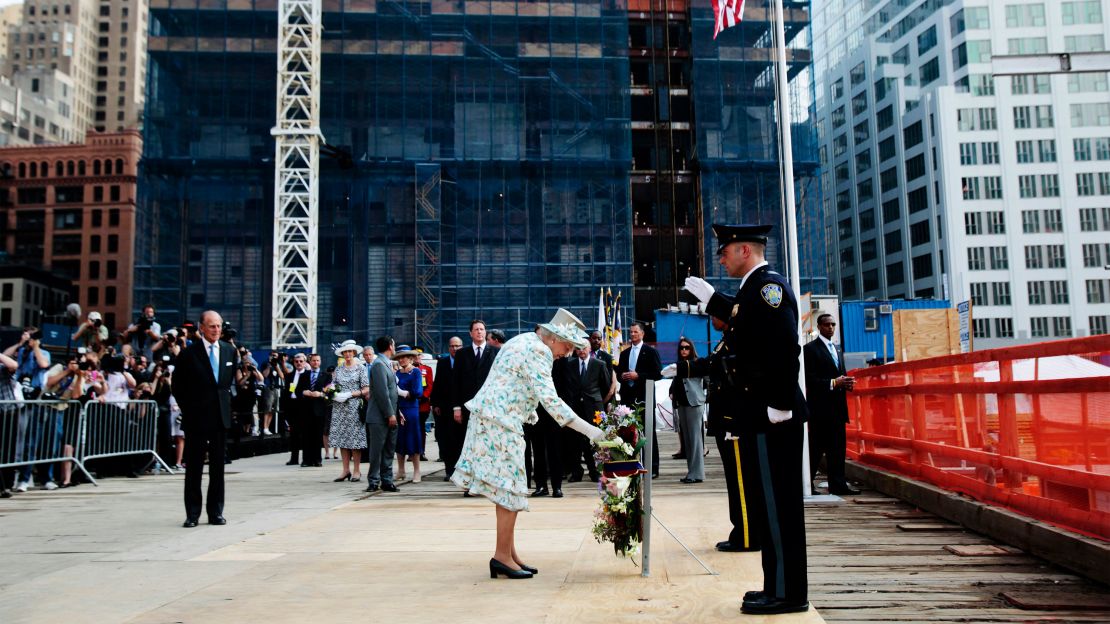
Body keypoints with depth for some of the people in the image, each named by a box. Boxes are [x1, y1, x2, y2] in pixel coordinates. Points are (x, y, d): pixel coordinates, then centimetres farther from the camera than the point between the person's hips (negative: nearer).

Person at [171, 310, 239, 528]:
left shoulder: (230, 351, 6)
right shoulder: (189, 353, -6)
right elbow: (178, 385, 0)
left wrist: (226, 401, 11)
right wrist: (188, 409, 0)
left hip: (221, 417, 4)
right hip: (197, 418, -4)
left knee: (218, 466, 8)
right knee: (194, 467, 3)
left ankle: (215, 512, 16)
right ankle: (192, 514, 10)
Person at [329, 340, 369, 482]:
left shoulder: (360, 368, 0)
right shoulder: (338, 368, 12)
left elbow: (366, 389, -5)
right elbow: (335, 386, 18)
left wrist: (350, 394, -14)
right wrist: (334, 394, -4)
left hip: (354, 407, -4)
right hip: (339, 407, 4)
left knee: (355, 438, -4)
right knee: (342, 438, 3)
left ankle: (357, 470, 3)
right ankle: (346, 470, 8)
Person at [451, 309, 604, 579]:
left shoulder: (525, 341, 16)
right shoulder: (538, 351, -15)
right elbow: (549, 399, -23)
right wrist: (587, 429, -22)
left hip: (491, 418, 10)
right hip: (501, 422, -10)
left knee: (507, 489, 12)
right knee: (510, 488, -5)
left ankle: (509, 554, 17)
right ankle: (502, 557, 2)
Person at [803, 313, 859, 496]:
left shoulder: (838, 350, 20)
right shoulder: (810, 349, -4)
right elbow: (809, 379, -12)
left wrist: (846, 383, 1)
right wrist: (833, 383, -20)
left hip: (838, 406, 7)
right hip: (820, 406, -7)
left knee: (838, 447, 5)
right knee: (817, 447, -5)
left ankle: (838, 485, 8)